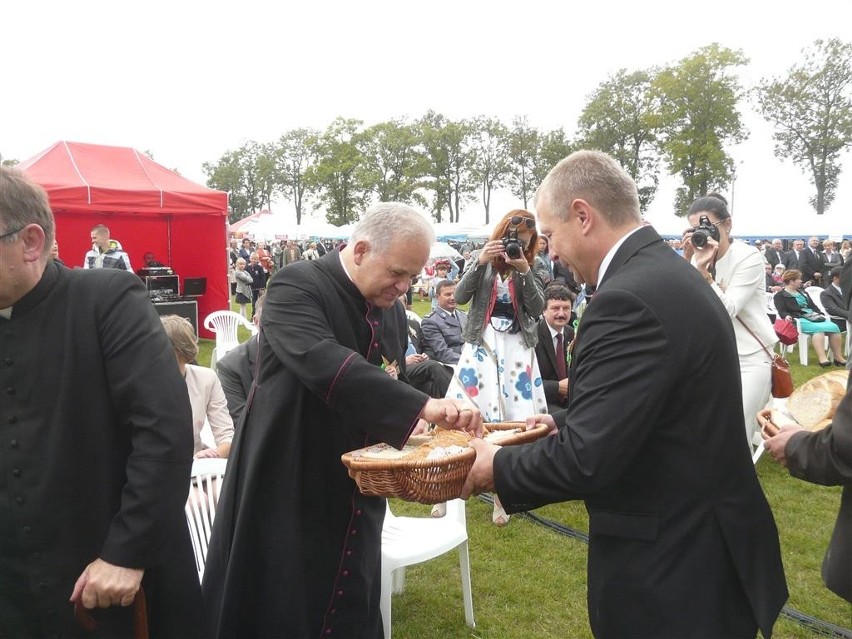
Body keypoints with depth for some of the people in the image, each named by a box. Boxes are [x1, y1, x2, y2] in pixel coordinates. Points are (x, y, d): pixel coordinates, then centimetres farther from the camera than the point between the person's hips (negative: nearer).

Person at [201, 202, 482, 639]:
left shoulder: (392, 313, 6)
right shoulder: (297, 287, -17)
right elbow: (324, 363, -34)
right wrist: (421, 405, -39)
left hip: (355, 501, 6)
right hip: (286, 494, -6)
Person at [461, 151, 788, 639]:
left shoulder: (628, 299, -26)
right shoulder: (668, 272, 5)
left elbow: (586, 459, -28)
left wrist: (498, 466, -12)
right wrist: (565, 424, 15)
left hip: (670, 570, -9)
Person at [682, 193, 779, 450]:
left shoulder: (749, 257, -13)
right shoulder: (699, 254, 1)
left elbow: (727, 311, -21)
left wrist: (703, 270, -28)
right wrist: (687, 261, -16)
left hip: (750, 358, -5)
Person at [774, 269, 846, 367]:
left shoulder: (802, 292, 29)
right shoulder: (780, 295, 5)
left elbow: (813, 306, 27)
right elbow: (782, 311, -7)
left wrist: (821, 315, 11)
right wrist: (787, 316, -29)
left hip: (813, 316, 7)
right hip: (799, 319, -7)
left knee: (834, 327, -19)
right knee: (819, 329, -35)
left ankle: (838, 357, -18)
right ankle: (822, 358, -43)